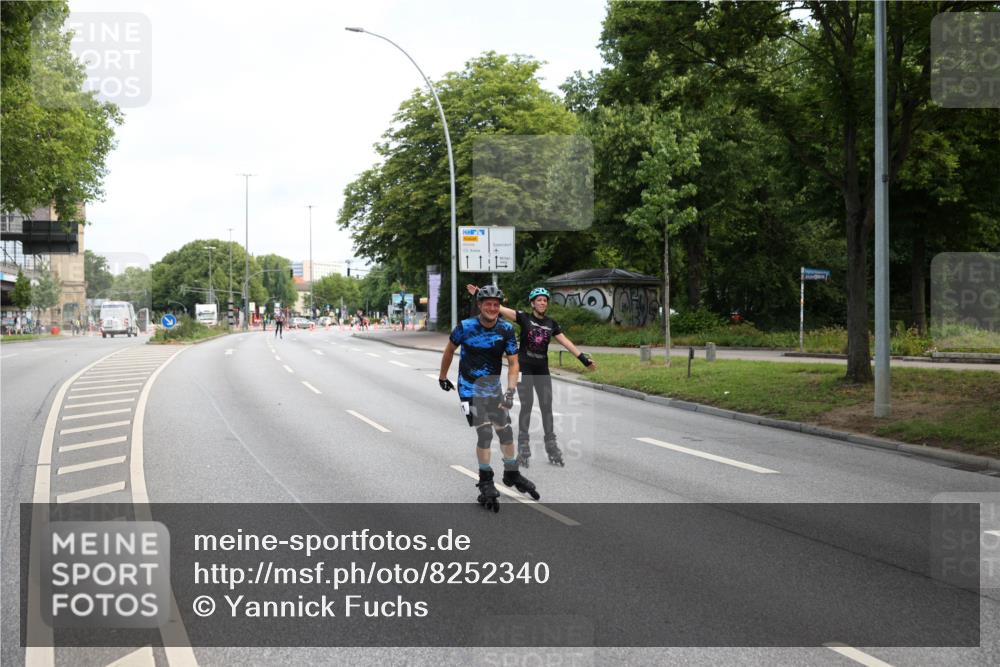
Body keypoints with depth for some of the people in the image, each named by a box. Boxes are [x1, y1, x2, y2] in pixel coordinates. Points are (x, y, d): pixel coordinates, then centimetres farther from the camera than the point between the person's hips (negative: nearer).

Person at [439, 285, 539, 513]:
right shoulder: (466, 327, -17)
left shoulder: (506, 330, -11)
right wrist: (442, 377, 12)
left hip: (493, 387, 3)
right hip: (470, 388, -3)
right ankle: (486, 482, 1)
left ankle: (512, 474, 29)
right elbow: (450, 350, 1)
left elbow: (513, 364, -10)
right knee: (485, 433, -13)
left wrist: (510, 393, -22)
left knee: (506, 431, 8)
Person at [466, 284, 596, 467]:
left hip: (542, 369, 4)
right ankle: (523, 448, 5)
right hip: (524, 368, -4)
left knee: (547, 407, 3)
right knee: (526, 405, -3)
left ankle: (552, 447, 11)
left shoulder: (551, 323, 6)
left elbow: (566, 342, 9)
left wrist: (584, 359, 6)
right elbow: (500, 308, -13)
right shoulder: (524, 318, -5)